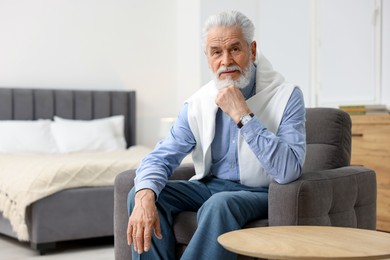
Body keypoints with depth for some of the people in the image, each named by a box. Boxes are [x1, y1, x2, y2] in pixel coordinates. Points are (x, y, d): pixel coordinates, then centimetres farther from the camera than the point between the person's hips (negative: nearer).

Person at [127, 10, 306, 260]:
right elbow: (161, 156, -5)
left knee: (220, 204, -35)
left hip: (261, 193, -4)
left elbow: (288, 170, -27)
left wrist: (242, 115, -30)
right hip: (210, 187, 5)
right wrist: (145, 196, -27)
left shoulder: (287, 96, -16)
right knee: (143, 195, -15)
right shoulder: (197, 103, -2)